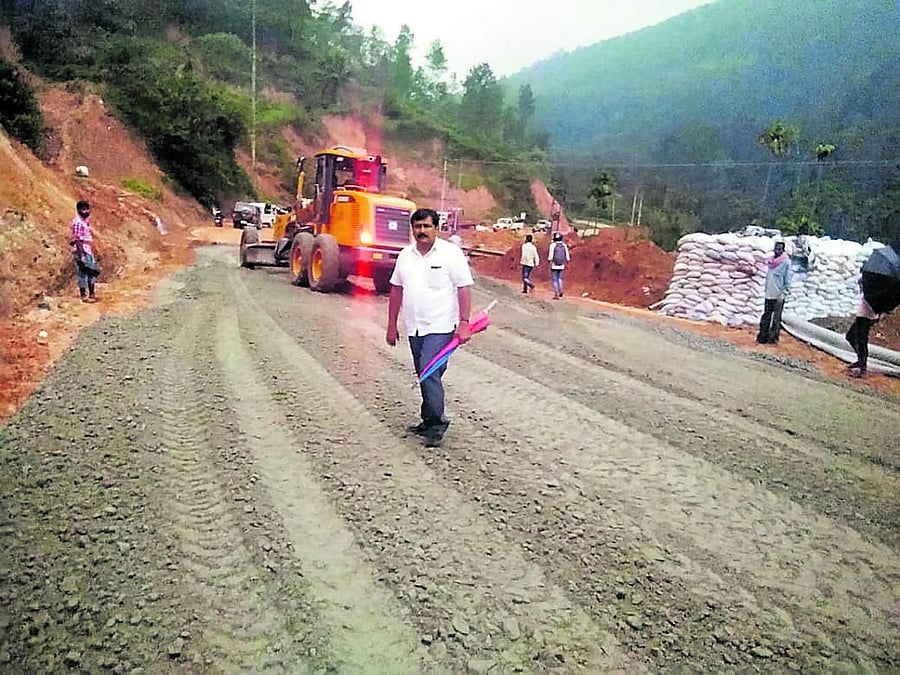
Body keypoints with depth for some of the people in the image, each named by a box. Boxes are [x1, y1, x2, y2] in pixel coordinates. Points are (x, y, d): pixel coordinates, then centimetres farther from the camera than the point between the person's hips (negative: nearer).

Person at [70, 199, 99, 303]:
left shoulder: (86, 221, 12)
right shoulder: (77, 222, -15)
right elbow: (77, 240, -18)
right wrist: (81, 254, -21)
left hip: (88, 251, 9)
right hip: (81, 251, -9)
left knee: (92, 272, 14)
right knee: (82, 274, 0)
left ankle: (91, 294, 24)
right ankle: (84, 296, 8)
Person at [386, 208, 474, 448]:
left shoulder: (451, 253, -6)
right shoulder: (406, 255, 10)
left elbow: (464, 289, -8)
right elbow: (396, 290, 14)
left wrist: (464, 323, -15)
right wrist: (392, 326, 13)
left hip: (441, 327, -6)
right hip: (414, 327, 6)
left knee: (429, 373, -14)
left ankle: (436, 423, -2)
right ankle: (430, 421, 26)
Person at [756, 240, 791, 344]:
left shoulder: (786, 262, -8)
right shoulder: (771, 261, 11)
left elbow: (787, 279, -10)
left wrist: (783, 293, -15)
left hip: (778, 295, -6)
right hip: (769, 294, 6)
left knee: (776, 318, 0)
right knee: (766, 316, 9)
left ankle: (773, 338, 5)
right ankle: (762, 337, 15)